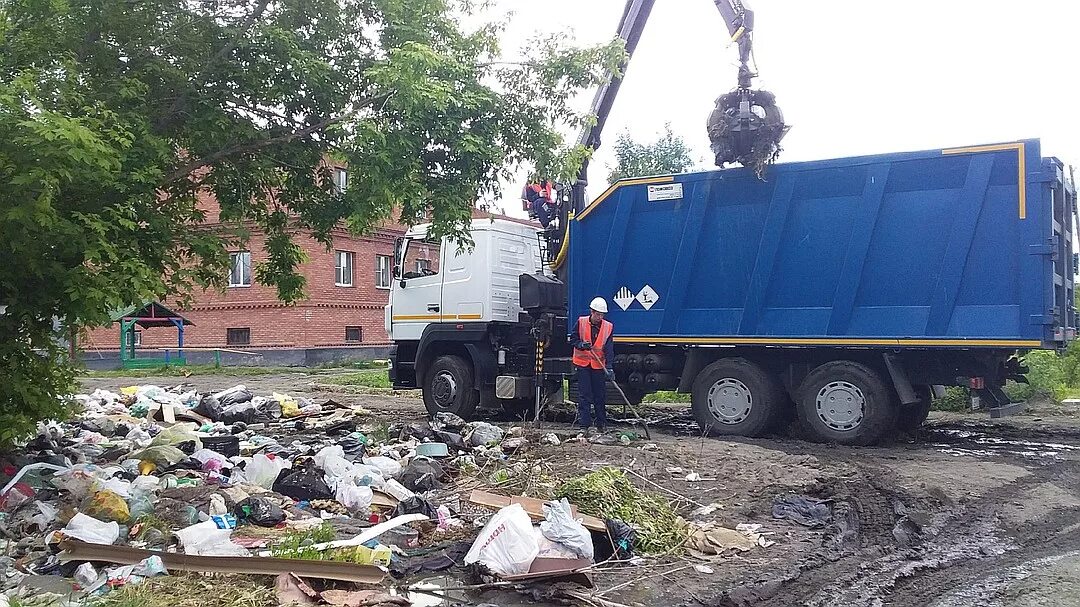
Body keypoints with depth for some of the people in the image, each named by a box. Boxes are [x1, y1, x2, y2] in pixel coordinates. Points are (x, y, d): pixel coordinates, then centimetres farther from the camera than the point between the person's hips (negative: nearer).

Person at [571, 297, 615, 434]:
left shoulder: (608, 327, -3)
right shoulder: (581, 322, -4)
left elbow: (609, 348, -9)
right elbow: (573, 340, 2)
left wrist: (609, 367, -19)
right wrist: (581, 345, -20)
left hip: (599, 365, 1)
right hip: (582, 363, -1)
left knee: (600, 396, 7)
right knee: (584, 396, -2)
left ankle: (601, 425, 19)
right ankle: (584, 425, 1)